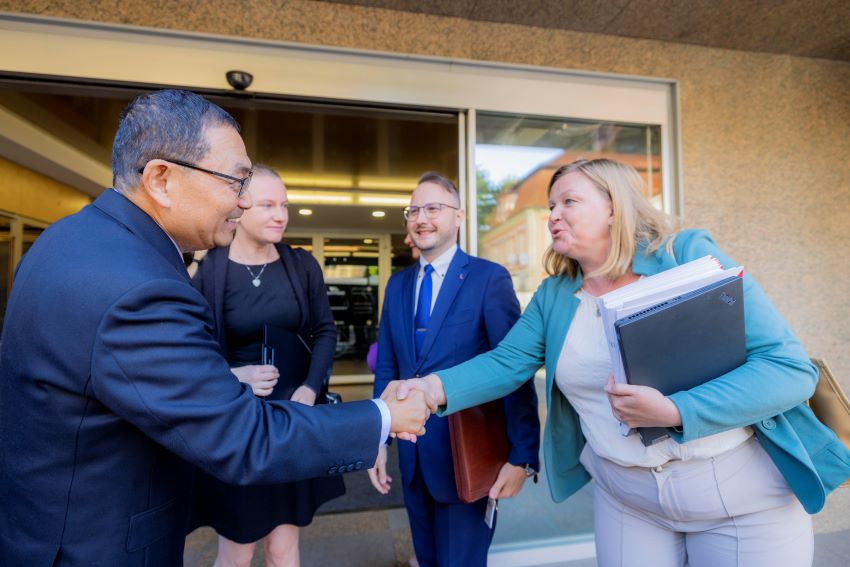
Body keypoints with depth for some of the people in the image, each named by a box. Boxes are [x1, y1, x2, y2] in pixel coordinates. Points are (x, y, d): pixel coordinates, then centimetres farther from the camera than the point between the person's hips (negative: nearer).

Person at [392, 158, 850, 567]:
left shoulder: (689, 255, -15)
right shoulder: (553, 296, -2)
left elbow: (791, 368, -17)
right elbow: (506, 363, -7)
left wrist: (673, 412, -30)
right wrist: (436, 386, -25)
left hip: (744, 496, -3)